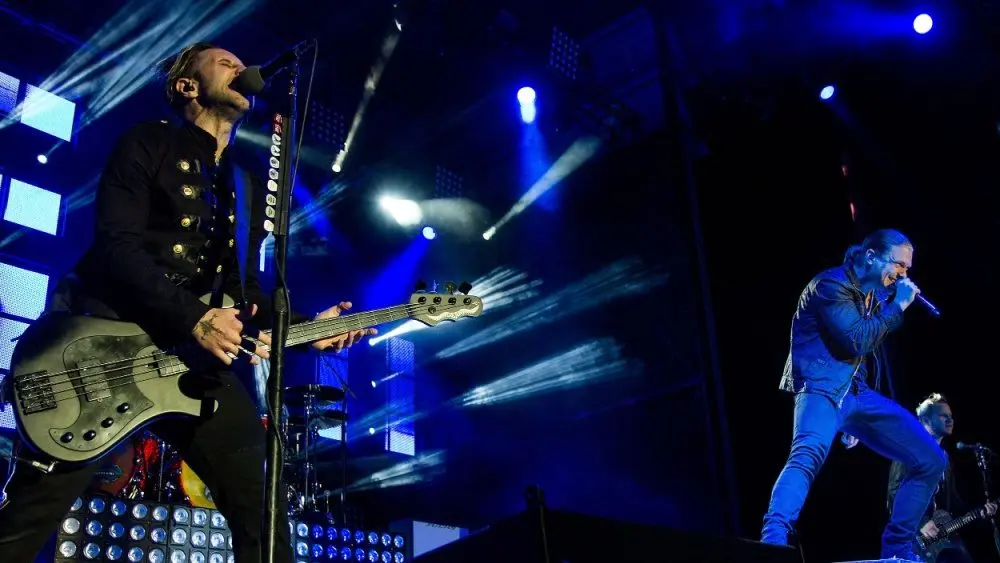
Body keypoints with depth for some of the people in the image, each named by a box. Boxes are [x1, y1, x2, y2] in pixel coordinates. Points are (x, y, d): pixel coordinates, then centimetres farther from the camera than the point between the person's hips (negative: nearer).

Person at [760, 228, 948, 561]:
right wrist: (898, 306, -10)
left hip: (856, 392, 9)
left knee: (931, 459, 7)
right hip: (822, 386, -9)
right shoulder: (831, 284, -8)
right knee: (810, 452, -39)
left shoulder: (873, 295, 19)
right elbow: (857, 341, -19)